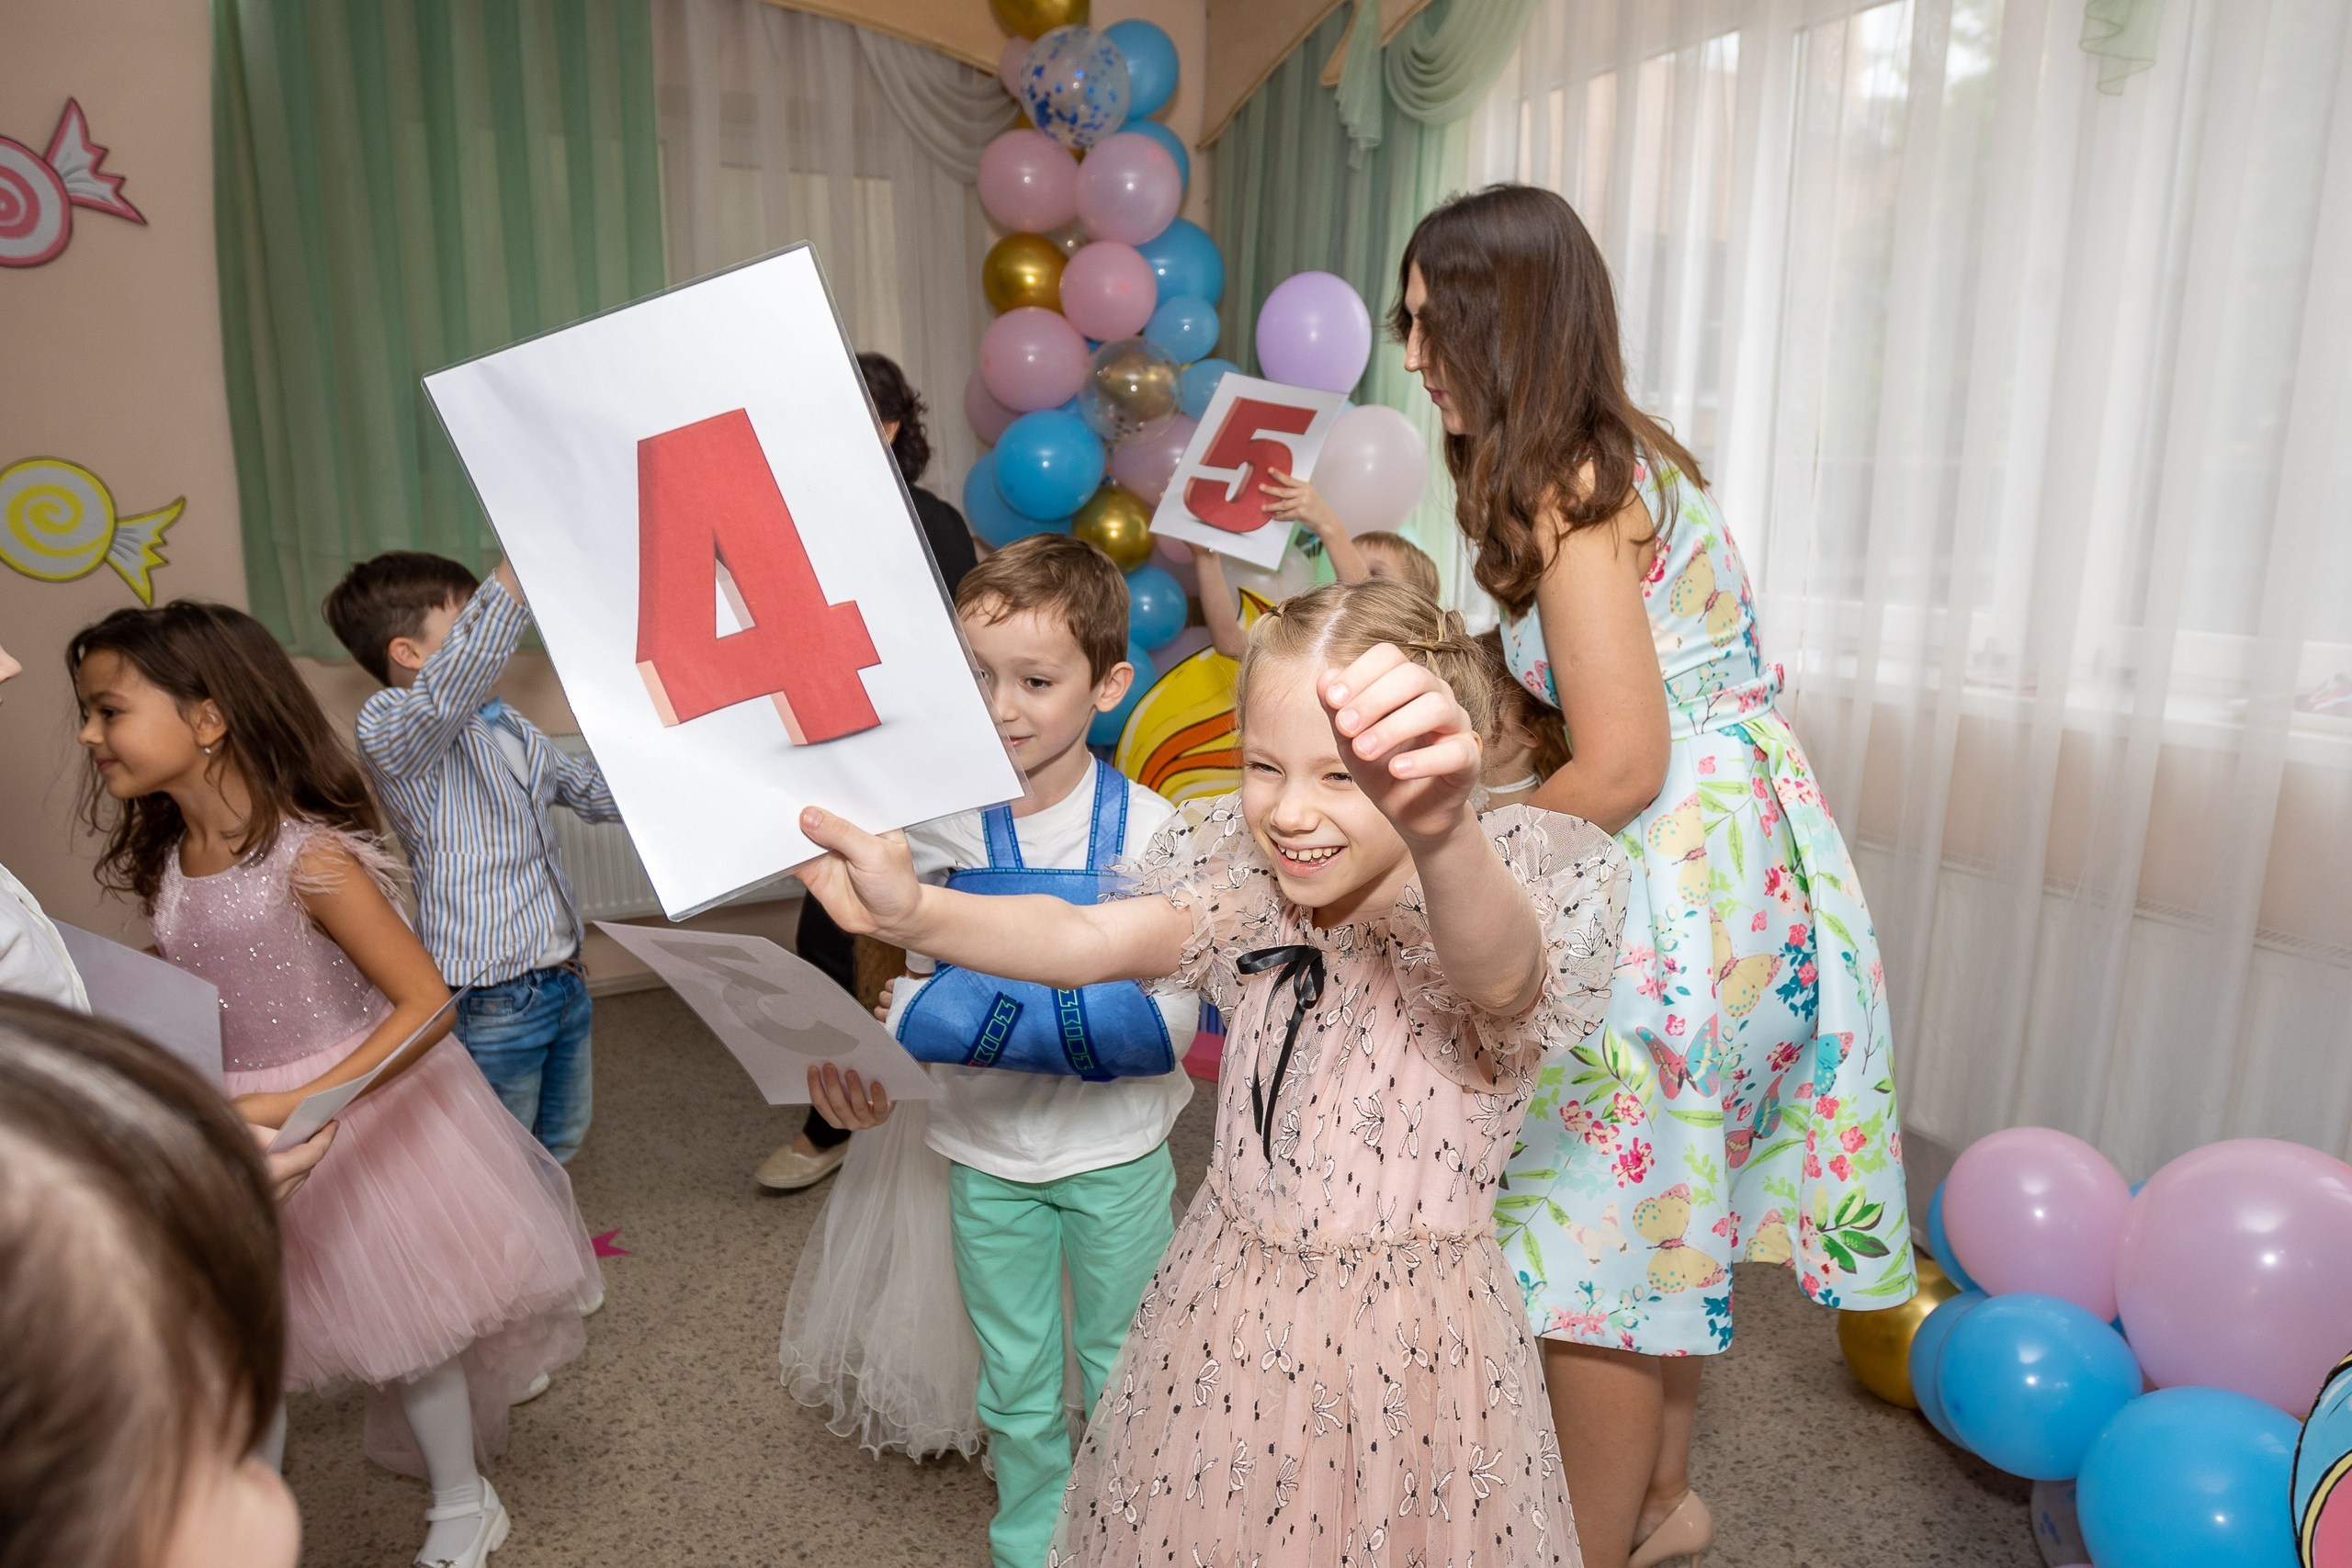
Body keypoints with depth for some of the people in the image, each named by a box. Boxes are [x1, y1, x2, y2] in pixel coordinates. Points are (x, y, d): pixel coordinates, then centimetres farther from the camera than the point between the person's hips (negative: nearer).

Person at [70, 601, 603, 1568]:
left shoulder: (311, 857, -23)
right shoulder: (163, 864, -2)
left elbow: (425, 1002, -24)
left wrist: (300, 1105, -29)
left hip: (358, 1112, -6)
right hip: (240, 1128, 6)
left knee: (407, 1314, 10)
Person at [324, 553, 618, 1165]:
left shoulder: (507, 726, 11)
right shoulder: (386, 727, -15)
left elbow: (594, 791, 19)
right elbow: (445, 693, -38)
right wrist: (515, 574, -45)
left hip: (564, 979, 8)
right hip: (492, 1001, -8)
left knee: (561, 1146, 23)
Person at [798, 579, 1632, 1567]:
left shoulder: (1473, 930, -19)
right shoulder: (1251, 900, -5)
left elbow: (1497, 973, -42)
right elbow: (1088, 941, -17)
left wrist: (1439, 830, -64)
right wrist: (914, 912, -35)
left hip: (1403, 1346, -4)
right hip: (1226, 1322, 4)